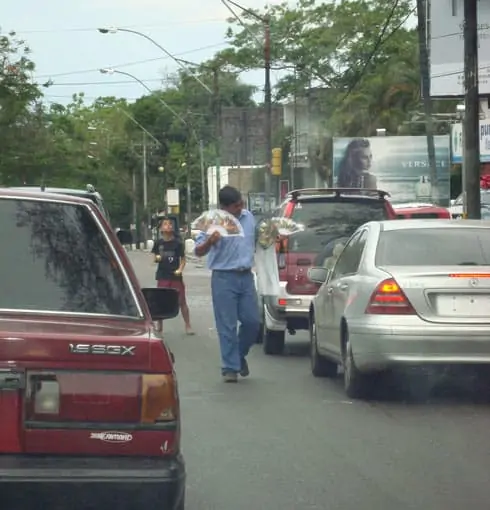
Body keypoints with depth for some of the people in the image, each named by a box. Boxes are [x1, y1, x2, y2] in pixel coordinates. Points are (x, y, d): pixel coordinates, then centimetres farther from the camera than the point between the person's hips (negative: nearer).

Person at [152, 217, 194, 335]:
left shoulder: (177, 243, -3)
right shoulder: (159, 243, 2)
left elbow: (183, 259, -1)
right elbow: (155, 258, 9)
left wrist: (180, 269, -17)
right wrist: (157, 258, -13)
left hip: (175, 276, -2)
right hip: (162, 276, 2)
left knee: (182, 301, -1)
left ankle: (188, 326, 7)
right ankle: (159, 326, 19)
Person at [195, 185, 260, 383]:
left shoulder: (249, 217, 8)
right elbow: (198, 251, -12)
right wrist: (210, 242, -32)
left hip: (246, 276, 5)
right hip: (224, 278, -5)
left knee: (252, 321, 5)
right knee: (227, 326, -3)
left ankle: (240, 355, 28)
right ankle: (230, 368, 3)